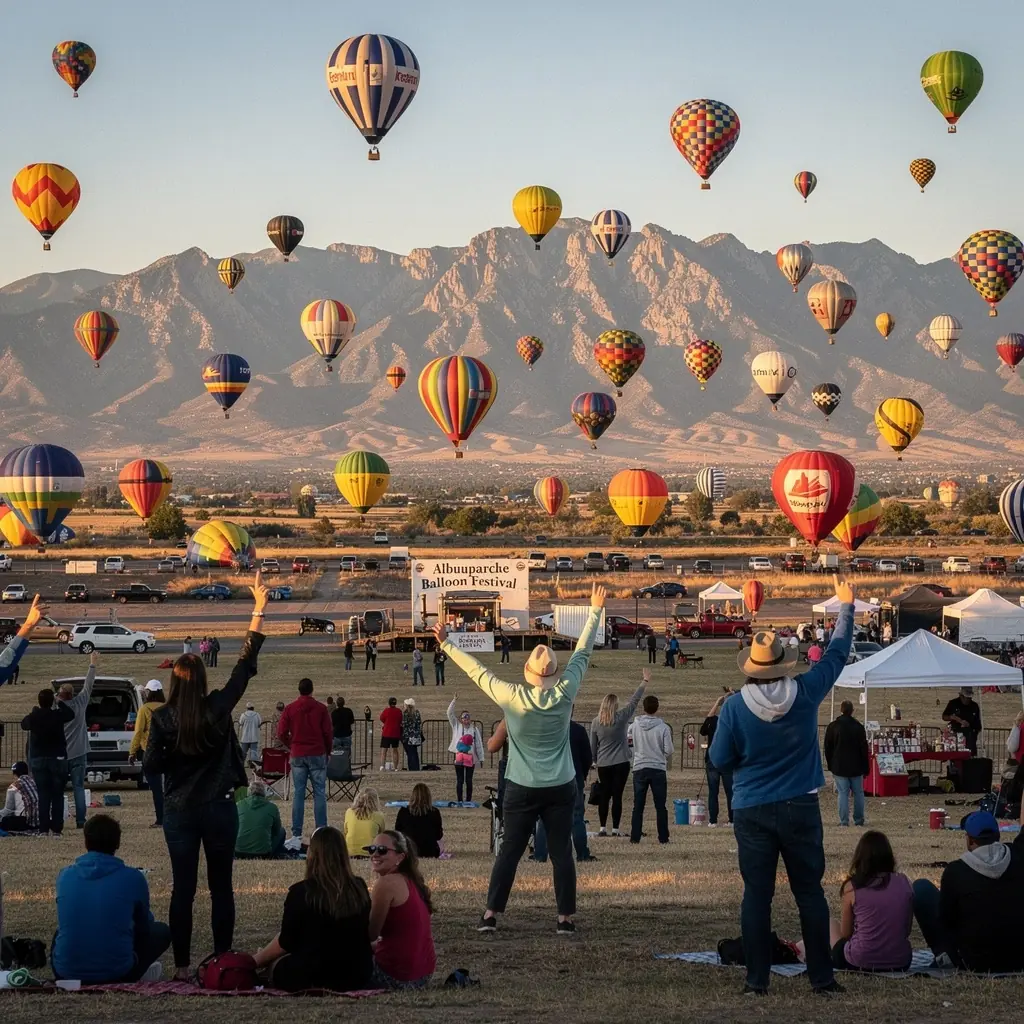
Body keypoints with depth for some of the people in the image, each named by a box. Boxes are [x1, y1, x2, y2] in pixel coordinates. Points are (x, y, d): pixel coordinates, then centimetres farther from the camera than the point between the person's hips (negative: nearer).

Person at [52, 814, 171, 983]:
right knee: (161, 931, 22)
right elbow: (144, 923, 15)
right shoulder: (133, 878, -5)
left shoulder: (65, 876, 3)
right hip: (116, 973, -3)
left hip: (65, 973, 3)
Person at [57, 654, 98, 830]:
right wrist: (92, 664, 17)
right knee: (78, 788, 3)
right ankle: (80, 821, -4)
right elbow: (88, 685, 7)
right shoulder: (79, 704, -4)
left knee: (58, 789, 8)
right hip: (78, 754, 1)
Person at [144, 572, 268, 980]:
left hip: (179, 811, 0)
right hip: (219, 809, 0)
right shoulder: (219, 708, -8)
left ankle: (182, 965, 4)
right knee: (221, 886, 7)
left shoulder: (162, 718, -8)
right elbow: (245, 665, -1)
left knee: (182, 888, 4)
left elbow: (150, 767, -4)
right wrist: (259, 610, 3)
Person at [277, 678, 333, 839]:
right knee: (319, 792, 2)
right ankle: (321, 830, -2)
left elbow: (281, 732, -1)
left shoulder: (290, 709, 1)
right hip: (317, 754, -1)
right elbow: (328, 732, -3)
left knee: (298, 793, 4)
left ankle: (297, 831, 1)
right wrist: (328, 751, 12)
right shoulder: (320, 708, -2)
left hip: (297, 755, 1)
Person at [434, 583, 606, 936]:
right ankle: (566, 917, 5)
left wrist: (445, 645, 6)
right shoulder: (565, 694, -8)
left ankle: (491, 914, 6)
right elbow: (583, 653, 1)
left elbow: (477, 671, -4)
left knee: (509, 851, 6)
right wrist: (595, 610, 11)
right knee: (562, 852, 4)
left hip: (522, 789, -1)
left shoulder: (512, 697, -13)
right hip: (561, 788, 1)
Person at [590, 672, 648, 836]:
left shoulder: (596, 722, -1)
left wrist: (596, 761, 18)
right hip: (620, 764, -2)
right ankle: (615, 829, -2)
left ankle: (602, 828, 6)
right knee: (617, 795, -1)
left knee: (604, 795, 9)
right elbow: (634, 701, -1)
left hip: (603, 764, 2)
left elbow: (592, 746, 5)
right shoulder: (621, 717, -9)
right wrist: (645, 681, 7)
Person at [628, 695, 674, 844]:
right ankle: (663, 837, 7)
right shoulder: (663, 728, -10)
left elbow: (628, 733, 20)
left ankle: (635, 837, 5)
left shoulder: (635, 725, -3)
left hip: (639, 769, 1)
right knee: (660, 806, 5)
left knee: (638, 805, 7)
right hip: (658, 770, -1)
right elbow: (669, 750, -9)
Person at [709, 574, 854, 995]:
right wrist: (846, 607, 18)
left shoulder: (734, 706, -11)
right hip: (800, 808, 1)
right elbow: (837, 654, 7)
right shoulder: (805, 693, -8)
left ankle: (757, 978, 4)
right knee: (810, 892, 7)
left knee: (757, 895, 4)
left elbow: (720, 760, -3)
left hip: (752, 811, -1)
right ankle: (821, 976, 9)